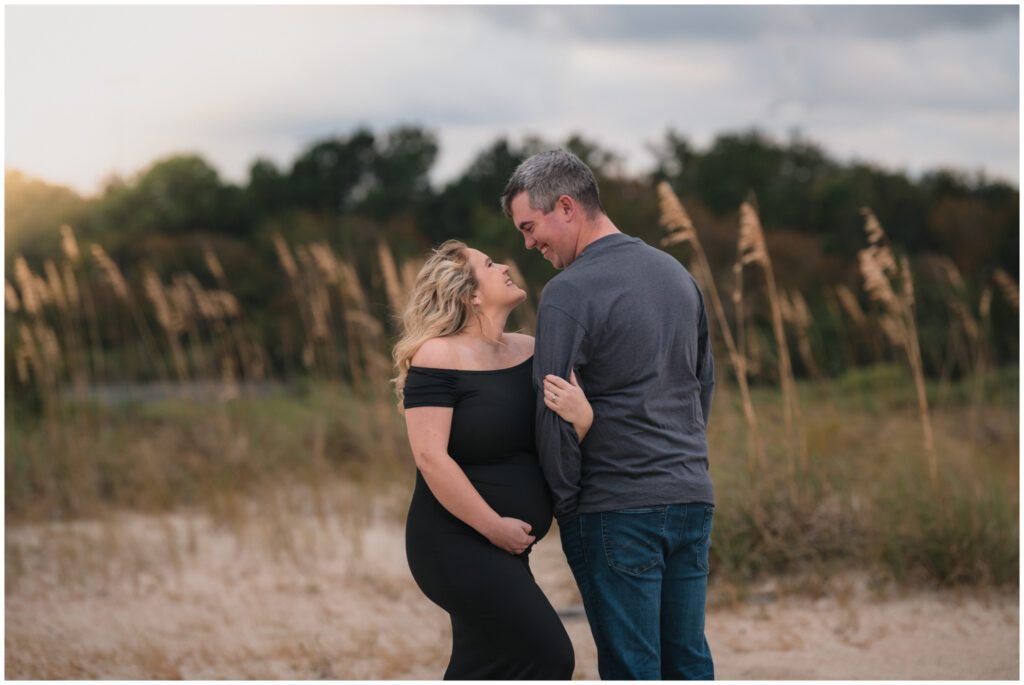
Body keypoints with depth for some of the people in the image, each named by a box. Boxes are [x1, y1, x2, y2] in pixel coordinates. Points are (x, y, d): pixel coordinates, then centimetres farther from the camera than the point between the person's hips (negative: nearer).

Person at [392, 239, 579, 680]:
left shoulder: (530, 351, 8)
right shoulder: (438, 359, -13)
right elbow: (431, 456, -19)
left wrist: (580, 411, -23)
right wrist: (494, 527, -18)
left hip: (501, 549, 8)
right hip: (459, 545, -8)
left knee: (484, 670, 13)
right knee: (546, 658, -9)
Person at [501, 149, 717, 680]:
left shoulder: (569, 293, -12)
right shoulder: (677, 274, 12)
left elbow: (555, 416, -12)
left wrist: (564, 502, 0)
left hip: (617, 508, -7)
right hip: (691, 496, 7)